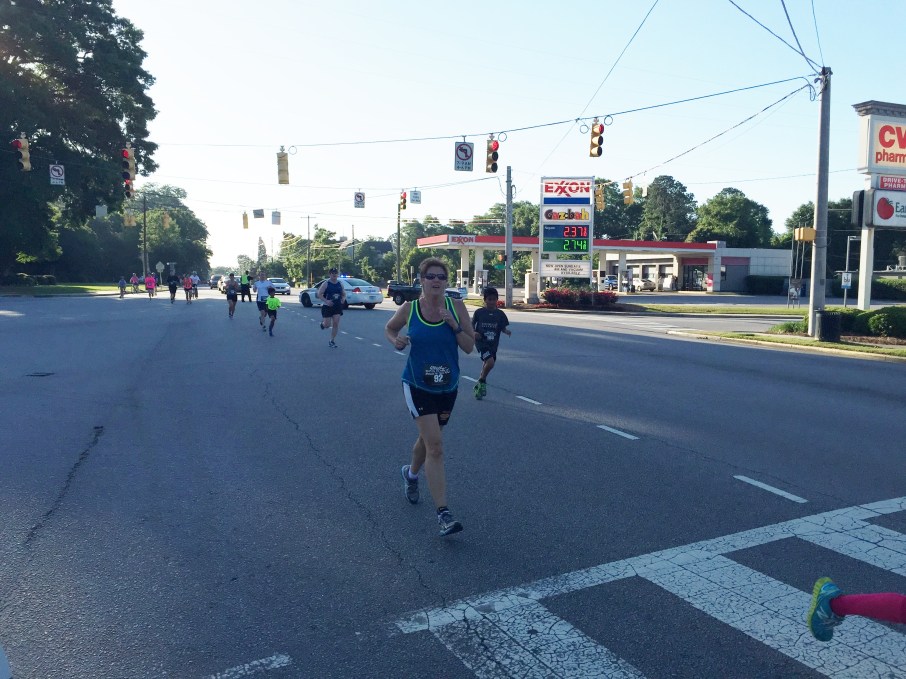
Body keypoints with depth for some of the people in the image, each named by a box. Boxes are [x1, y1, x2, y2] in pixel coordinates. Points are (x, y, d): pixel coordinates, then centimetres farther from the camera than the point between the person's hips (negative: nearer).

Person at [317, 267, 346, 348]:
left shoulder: (340, 284, 6)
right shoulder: (326, 284, -8)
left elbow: (344, 294, 16)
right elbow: (319, 294, -10)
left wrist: (343, 298, -7)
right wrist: (326, 301, -24)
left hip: (337, 307, 4)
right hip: (327, 307, -3)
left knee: (336, 324, -4)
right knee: (327, 325, -3)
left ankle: (332, 341, 7)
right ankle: (322, 323, 37)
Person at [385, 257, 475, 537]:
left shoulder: (456, 307, -5)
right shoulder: (409, 309, -7)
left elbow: (469, 347, -5)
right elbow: (389, 328, 13)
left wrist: (453, 324, -20)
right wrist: (396, 341, -9)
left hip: (448, 387, 3)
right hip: (417, 386, -3)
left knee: (428, 439, 22)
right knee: (435, 445, -14)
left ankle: (411, 473, 54)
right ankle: (444, 513, -12)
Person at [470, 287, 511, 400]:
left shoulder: (500, 314, 3)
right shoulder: (479, 312, -3)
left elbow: (503, 327, 4)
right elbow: (472, 324, 6)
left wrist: (507, 331, -18)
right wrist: (474, 333, -13)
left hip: (493, 345, 4)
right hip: (481, 342, -4)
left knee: (487, 364, 15)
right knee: (490, 362, -23)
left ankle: (479, 386, 37)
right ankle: (482, 381, 1)